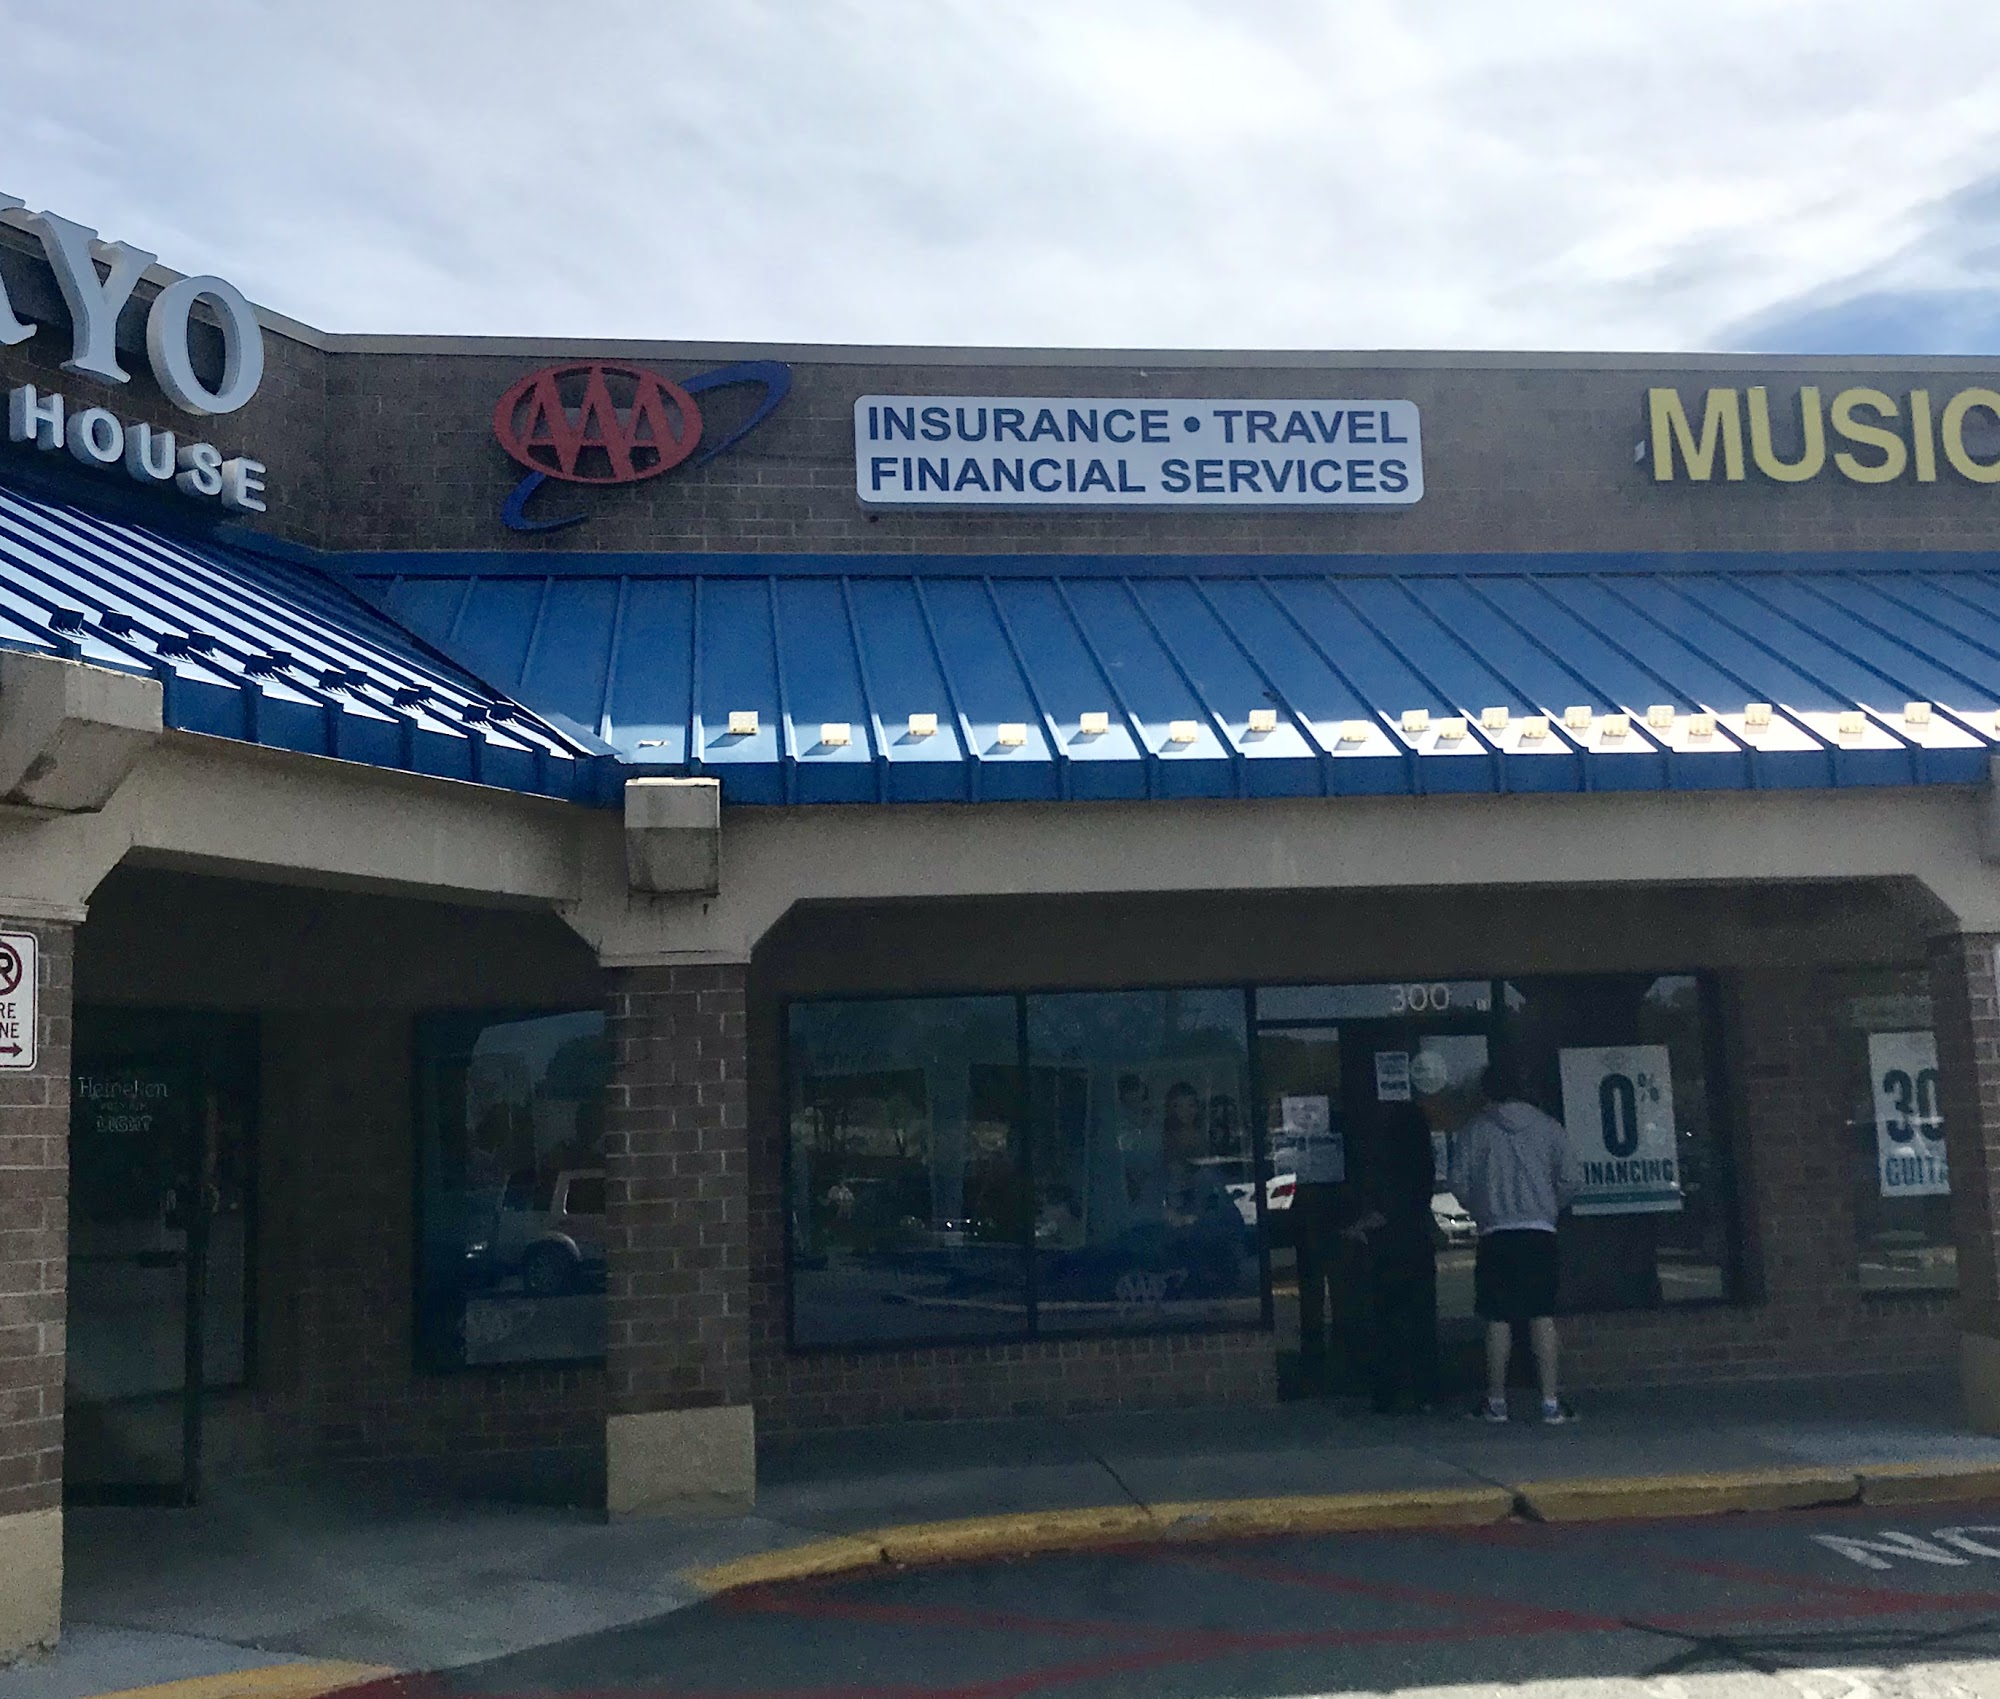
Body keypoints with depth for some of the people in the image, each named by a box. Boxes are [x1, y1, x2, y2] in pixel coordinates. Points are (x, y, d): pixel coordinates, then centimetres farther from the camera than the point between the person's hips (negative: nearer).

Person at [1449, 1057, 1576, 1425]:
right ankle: (1550, 1402, -1)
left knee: (1498, 1319, 3)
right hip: (1541, 1231, 1)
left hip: (1496, 1234, -1)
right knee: (1543, 1317, 2)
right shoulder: (1549, 1128, 7)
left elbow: (1459, 1182, -1)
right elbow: (1566, 1181, 6)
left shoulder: (1473, 1131, 2)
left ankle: (1496, 1401, 8)